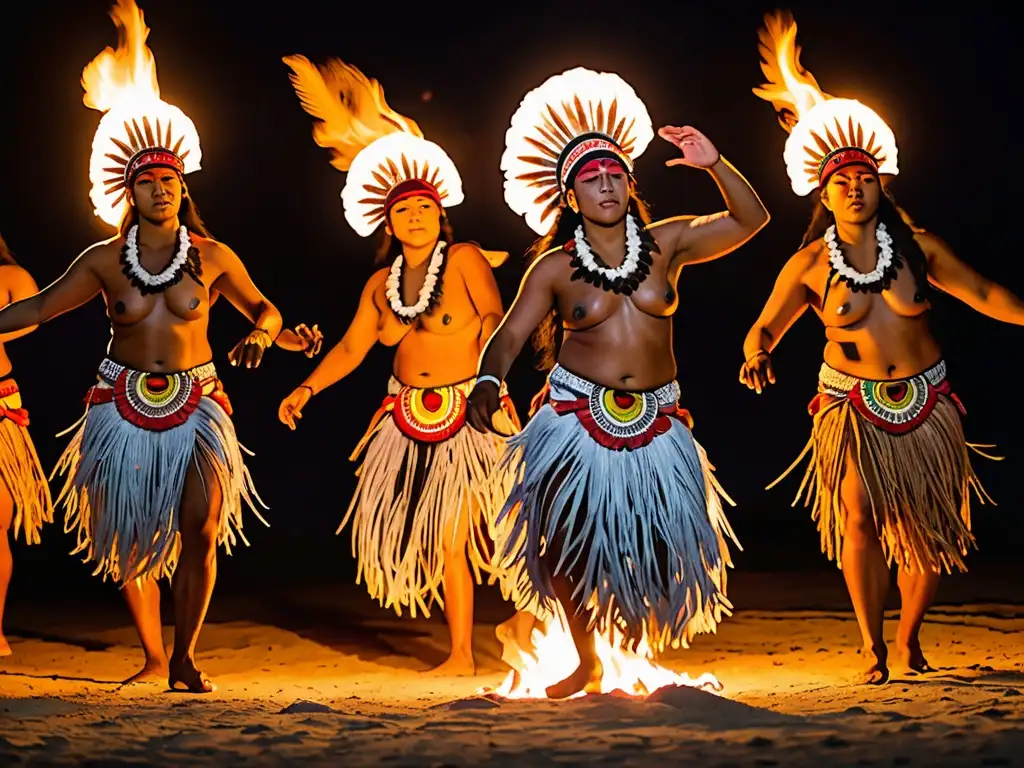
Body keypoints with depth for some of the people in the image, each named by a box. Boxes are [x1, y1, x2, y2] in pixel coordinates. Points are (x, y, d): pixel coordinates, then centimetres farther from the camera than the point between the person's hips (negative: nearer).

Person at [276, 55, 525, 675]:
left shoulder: (465, 261, -7)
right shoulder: (382, 284, 9)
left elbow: (494, 321, -18)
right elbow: (351, 348, 10)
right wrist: (306, 390, 0)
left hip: (469, 413, -5)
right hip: (411, 418, 5)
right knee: (443, 537, 6)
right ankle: (461, 655, 14)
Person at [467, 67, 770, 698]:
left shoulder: (667, 243, 4)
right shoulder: (554, 268, -1)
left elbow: (750, 220, 5)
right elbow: (510, 335, -7)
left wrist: (715, 165, -10)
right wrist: (488, 382, -27)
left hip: (655, 421, 1)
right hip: (575, 419, -1)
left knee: (660, 548, -2)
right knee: (563, 544, -1)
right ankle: (586, 661, 23)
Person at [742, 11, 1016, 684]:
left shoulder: (917, 247, -1)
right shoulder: (810, 265, -4)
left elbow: (983, 294, 7)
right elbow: (766, 326, 0)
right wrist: (757, 357, -21)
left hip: (926, 401, 2)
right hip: (852, 407, -2)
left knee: (931, 530, 1)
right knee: (859, 516, -16)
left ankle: (909, 638, 21)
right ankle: (873, 646, -3)